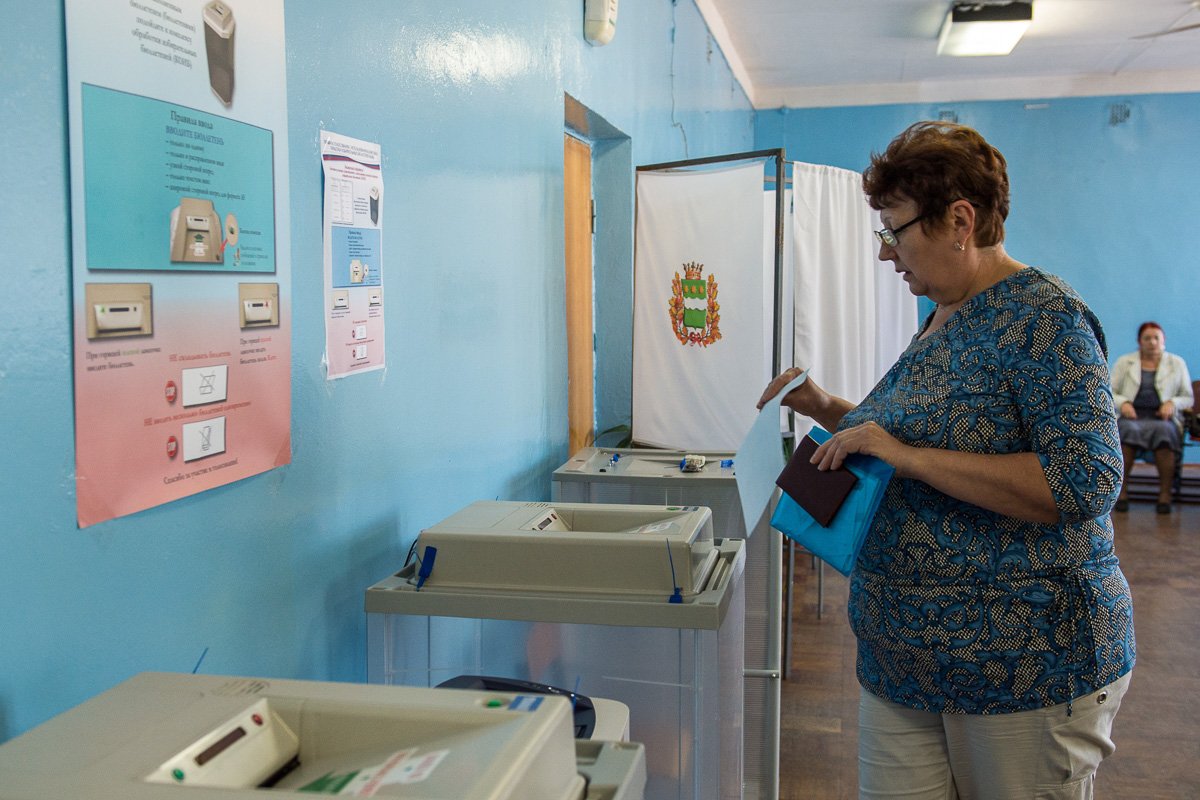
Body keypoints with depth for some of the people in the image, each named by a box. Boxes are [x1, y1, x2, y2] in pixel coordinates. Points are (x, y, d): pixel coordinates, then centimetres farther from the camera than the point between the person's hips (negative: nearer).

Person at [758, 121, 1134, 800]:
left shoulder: (1045, 317, -15)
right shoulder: (944, 319, 11)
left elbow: (1086, 481, -26)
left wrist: (906, 455, -25)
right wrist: (831, 411, 9)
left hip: (1025, 665, -8)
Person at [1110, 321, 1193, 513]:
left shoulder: (1177, 363, 17)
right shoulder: (1124, 362, 16)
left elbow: (1188, 398, 15)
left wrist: (1172, 403, -7)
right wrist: (1123, 403, -10)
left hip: (1162, 417, 0)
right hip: (1131, 415, 0)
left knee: (1163, 431, -37)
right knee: (1129, 430, -37)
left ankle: (1165, 494, -33)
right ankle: (1122, 490, -32)